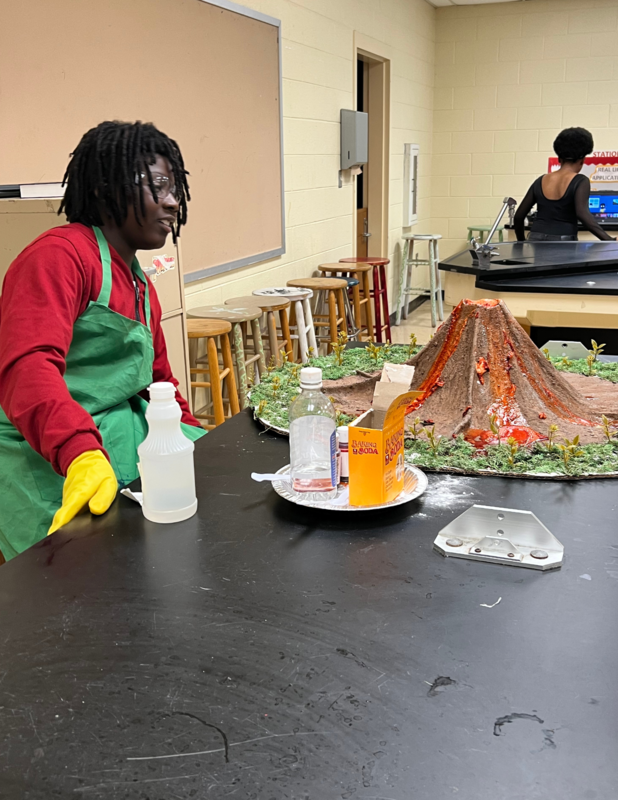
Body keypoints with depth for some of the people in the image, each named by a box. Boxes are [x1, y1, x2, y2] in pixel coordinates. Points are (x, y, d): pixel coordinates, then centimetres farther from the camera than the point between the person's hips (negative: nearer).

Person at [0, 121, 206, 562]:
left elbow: (159, 382, 28)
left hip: (130, 443, 9)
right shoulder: (59, 255, -11)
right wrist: (82, 454, -42)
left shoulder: (142, 286, 20)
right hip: (52, 467, -9)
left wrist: (200, 444, 14)